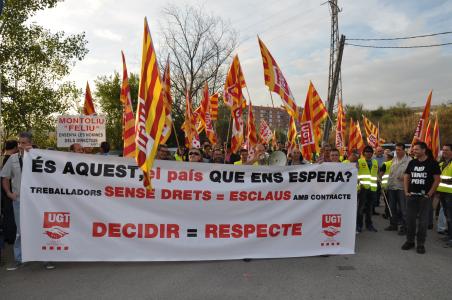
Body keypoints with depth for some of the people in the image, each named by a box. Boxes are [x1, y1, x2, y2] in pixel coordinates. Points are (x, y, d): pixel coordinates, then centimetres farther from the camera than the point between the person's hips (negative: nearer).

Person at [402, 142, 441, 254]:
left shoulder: (432, 163, -5)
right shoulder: (412, 163, 8)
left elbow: (437, 179, -6)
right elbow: (406, 177, 14)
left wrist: (429, 194, -10)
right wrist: (406, 191, 5)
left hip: (425, 197, -4)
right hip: (412, 195, 4)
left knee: (423, 221, 3)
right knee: (410, 219, 8)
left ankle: (420, 244, 13)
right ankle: (410, 241, 21)